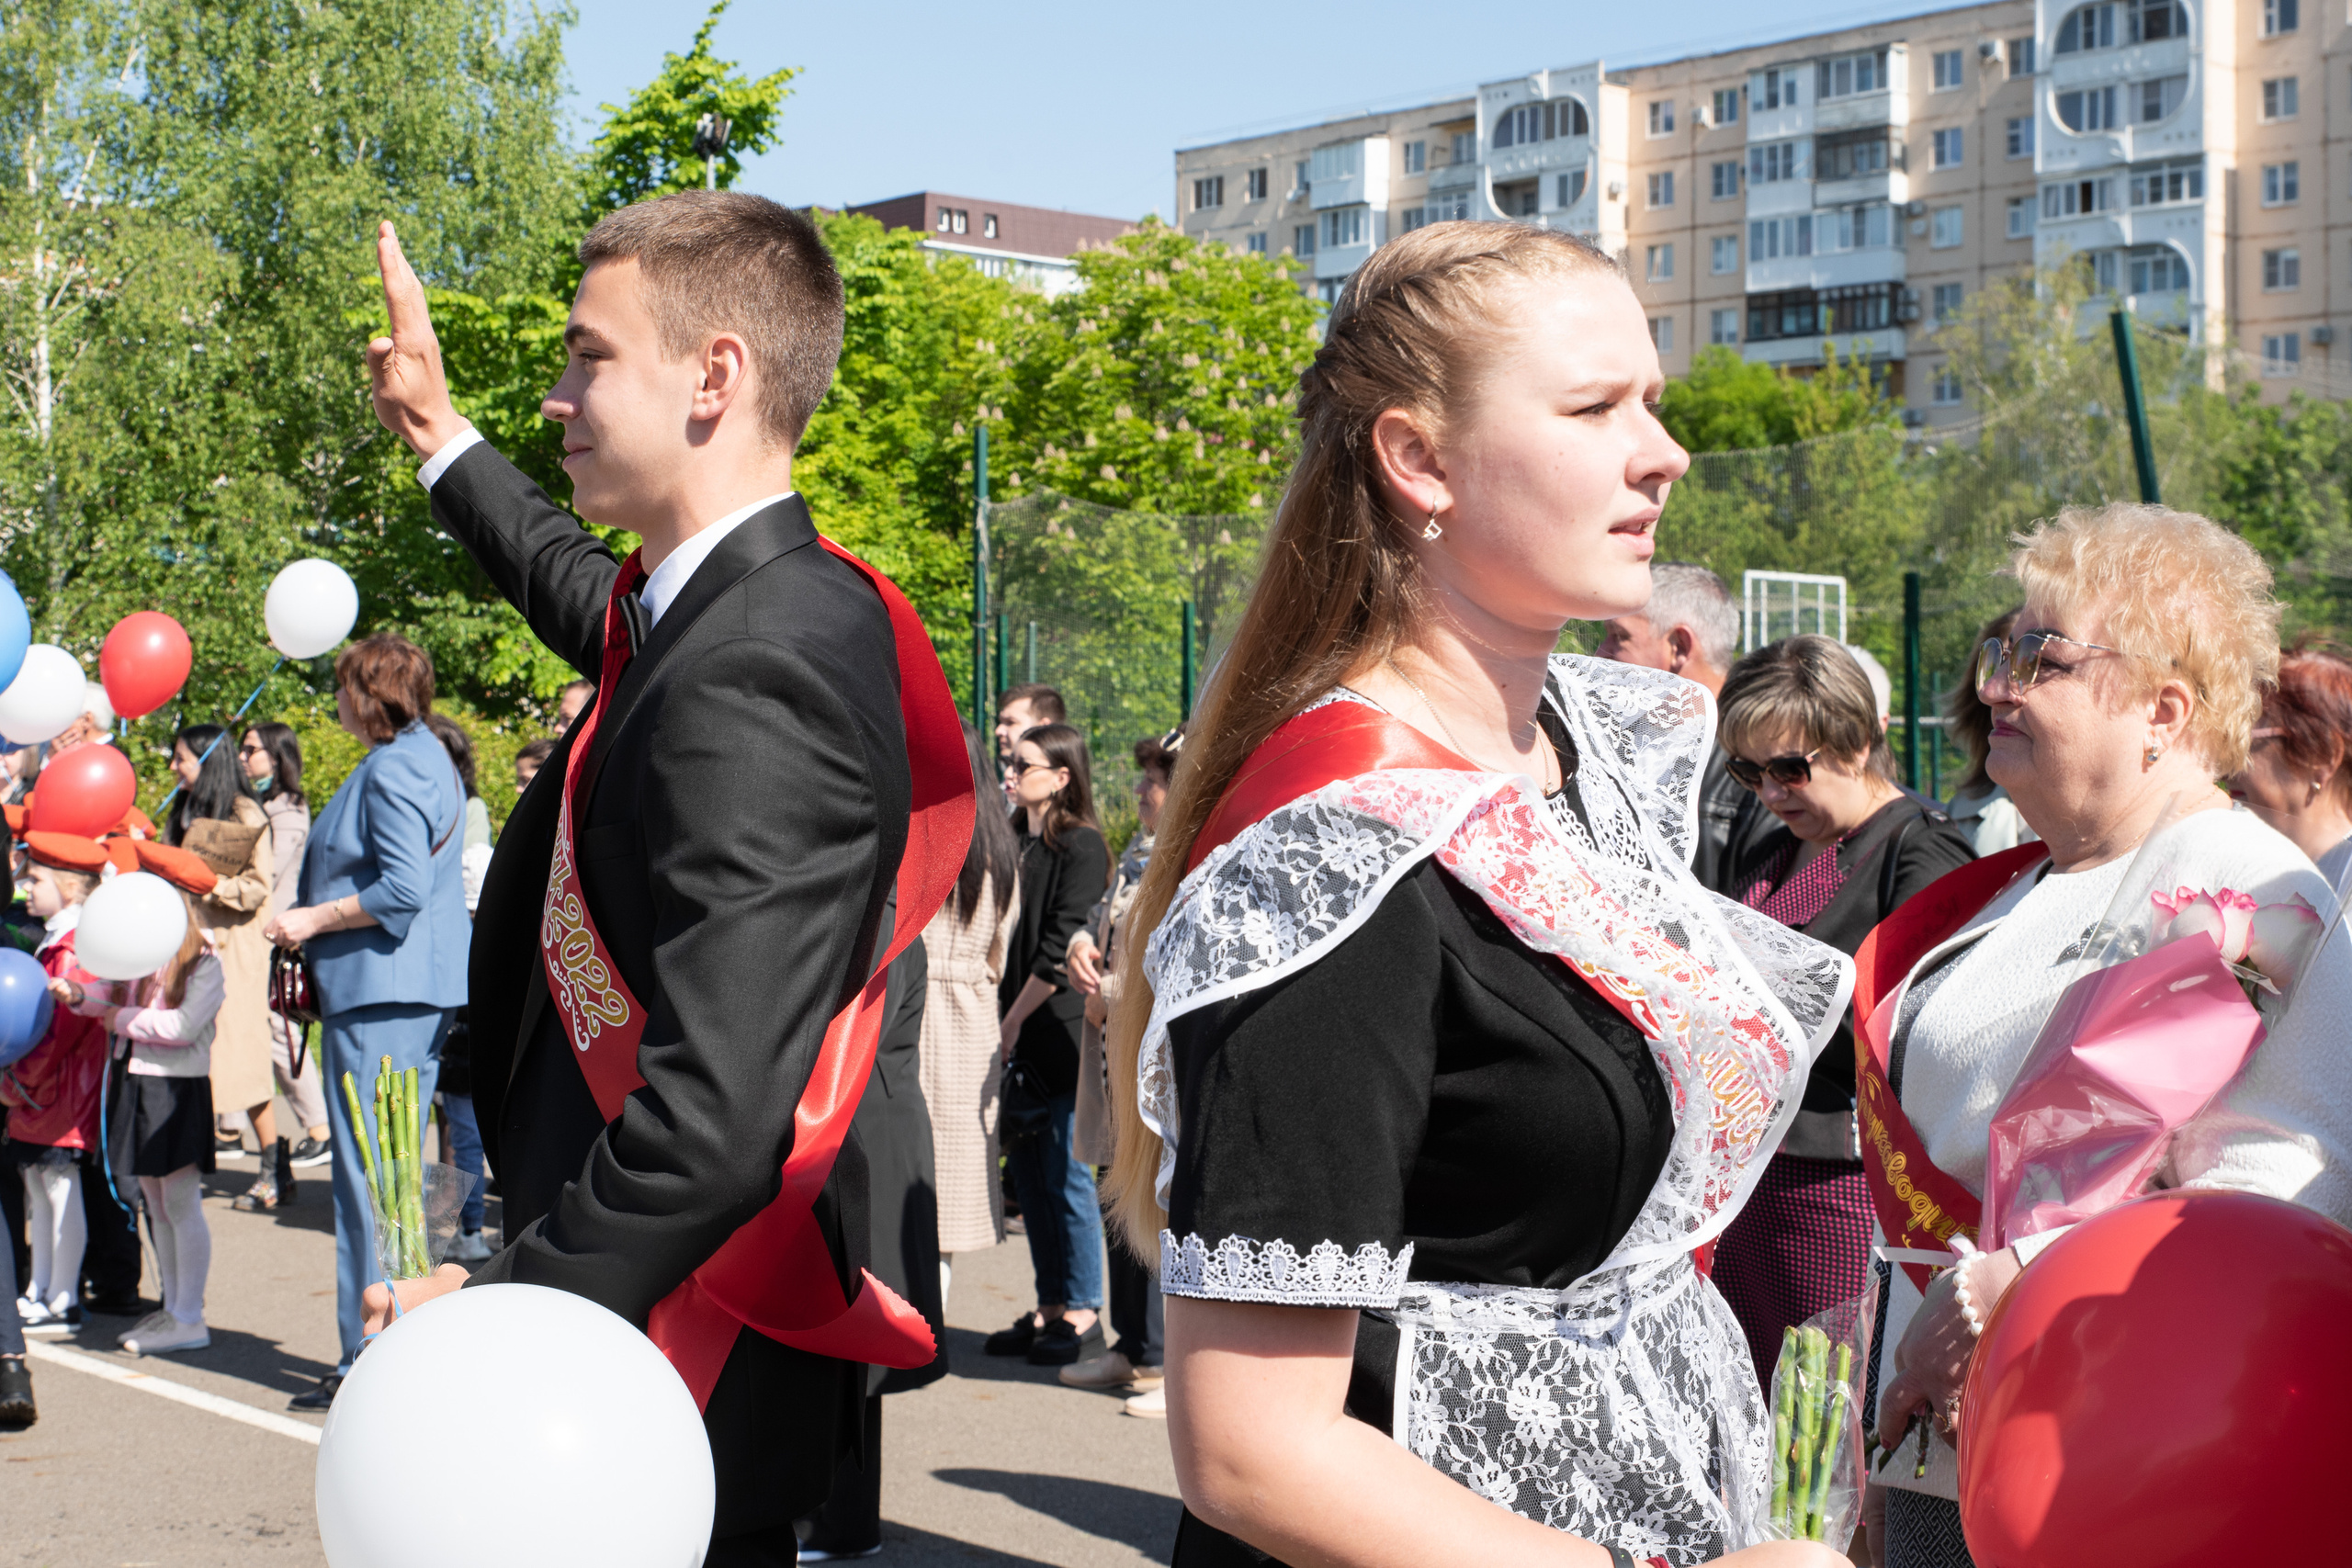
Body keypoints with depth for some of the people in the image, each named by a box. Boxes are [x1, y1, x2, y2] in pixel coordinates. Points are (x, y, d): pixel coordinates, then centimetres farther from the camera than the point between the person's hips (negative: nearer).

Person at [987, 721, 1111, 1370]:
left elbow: (1061, 947, -14)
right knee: (1029, 1174, 10)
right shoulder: (1013, 842, 13)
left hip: (1059, 1032, -8)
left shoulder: (1080, 846, -9)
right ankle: (1050, 1310, 19)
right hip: (1016, 1035, 8)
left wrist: (1013, 1021, -11)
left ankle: (1082, 1316, 6)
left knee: (1066, 1175, -2)